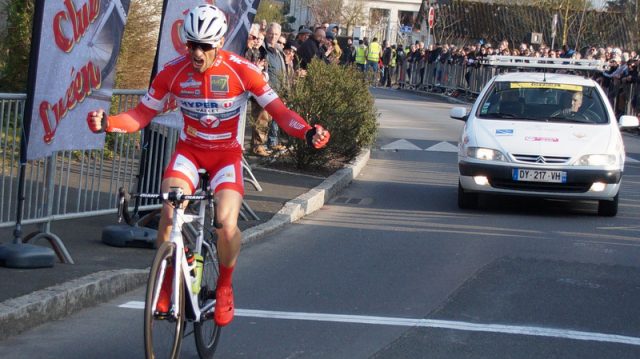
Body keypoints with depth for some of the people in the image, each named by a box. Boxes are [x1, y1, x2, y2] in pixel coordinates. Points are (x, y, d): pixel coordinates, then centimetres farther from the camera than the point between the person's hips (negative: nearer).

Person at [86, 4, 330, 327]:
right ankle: (167, 282, -2)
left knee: (227, 223, -23)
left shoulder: (241, 71, -16)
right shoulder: (173, 72, -12)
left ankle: (224, 288, 6)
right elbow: (142, 115, -6)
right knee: (169, 213, -26)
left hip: (227, 152, -1)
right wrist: (107, 123, -26)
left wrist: (308, 133, -33)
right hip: (189, 150, 1)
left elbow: (278, 110, -14)